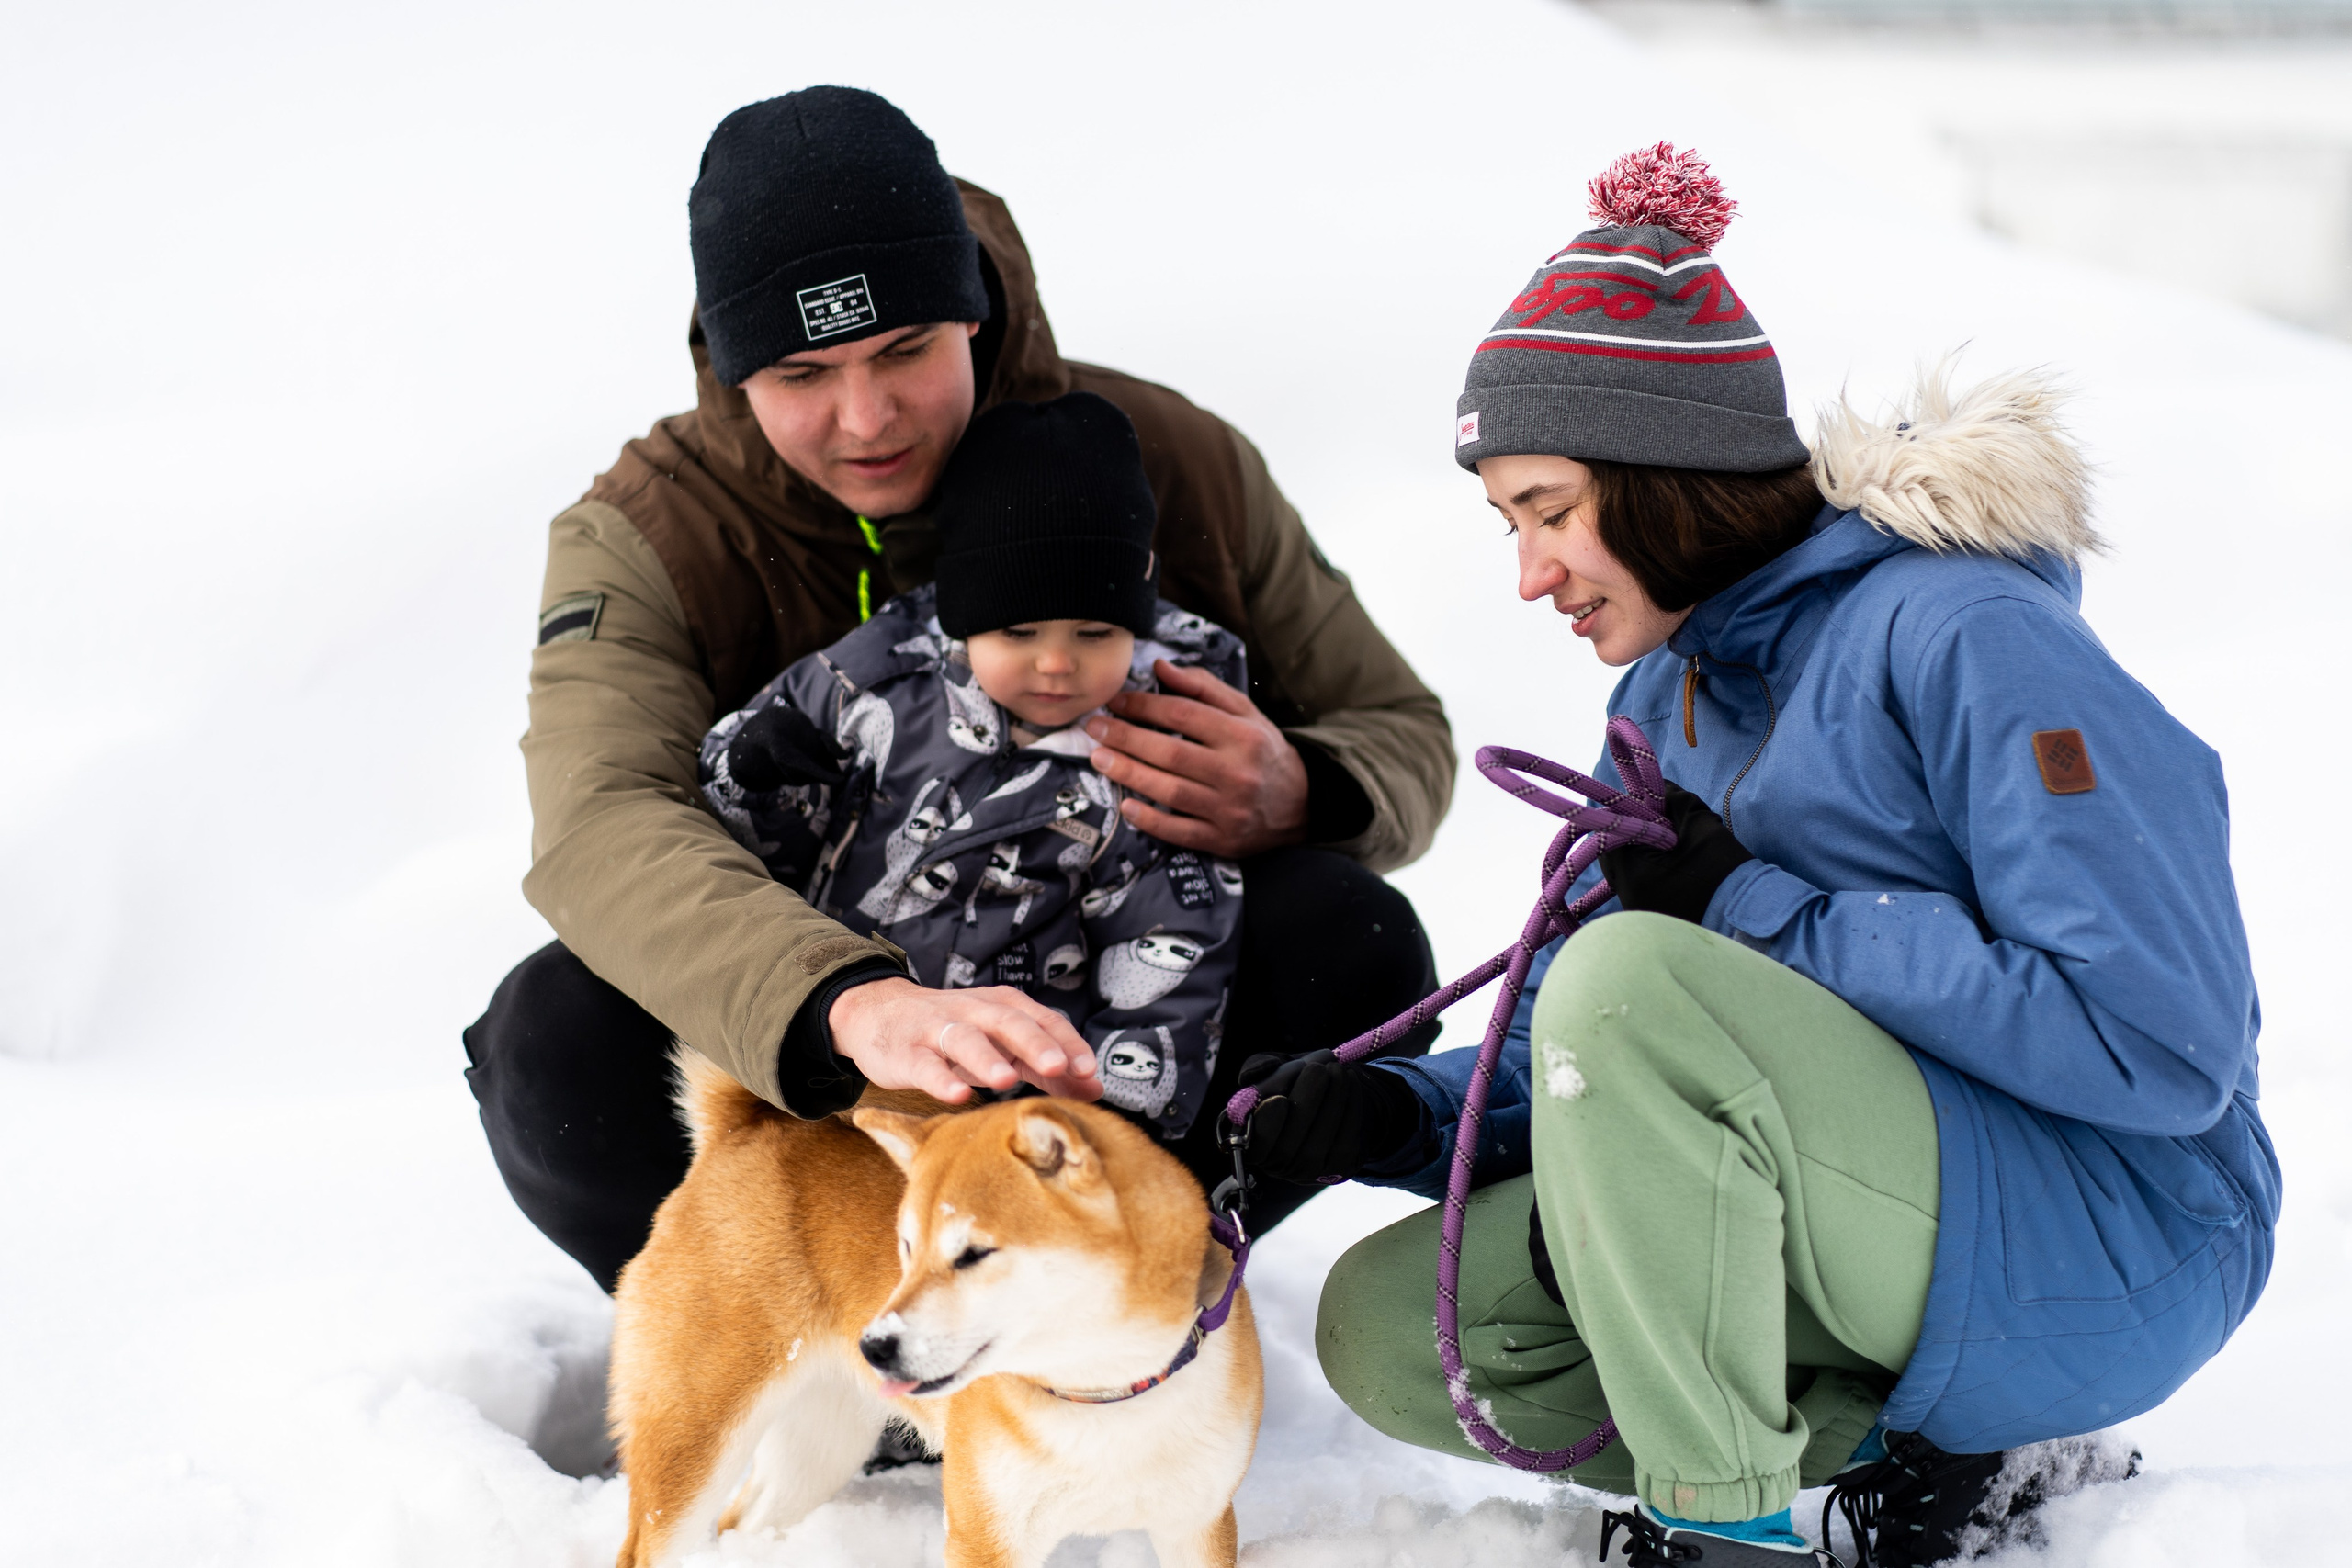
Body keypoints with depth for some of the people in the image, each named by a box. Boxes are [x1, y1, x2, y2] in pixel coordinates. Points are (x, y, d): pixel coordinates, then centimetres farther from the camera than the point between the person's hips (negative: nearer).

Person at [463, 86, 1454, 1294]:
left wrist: (1298, 801, -27)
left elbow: (1401, 736, 2)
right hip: (803, 1080, -1)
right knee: (560, 1039, -31)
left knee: (1352, 944, -26)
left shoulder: (1168, 461, -7)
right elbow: (604, 833, -34)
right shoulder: (642, 544, -13)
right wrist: (854, 1007, -55)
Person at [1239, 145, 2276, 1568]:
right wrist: (1393, 1113, -8)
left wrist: (1760, 911, -19)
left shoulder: (1965, 639, -16)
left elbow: (2166, 1048, -23)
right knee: (1388, 1326, -4)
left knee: (1634, 980, -29)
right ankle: (1922, 1439, -2)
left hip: (2112, 1248, -9)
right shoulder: (1672, 697, 10)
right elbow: (1589, 1086, 14)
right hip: (1897, 1220, 9)